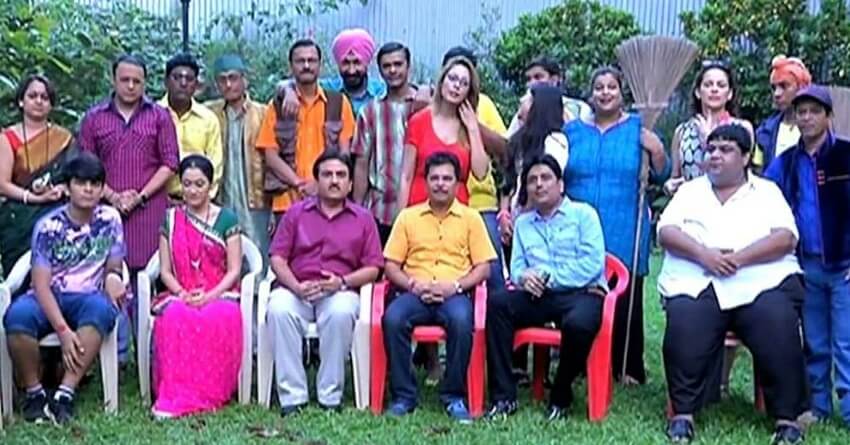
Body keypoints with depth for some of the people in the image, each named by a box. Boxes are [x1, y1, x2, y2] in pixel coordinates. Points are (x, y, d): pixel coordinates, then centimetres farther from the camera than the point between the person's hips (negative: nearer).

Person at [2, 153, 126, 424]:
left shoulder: (110, 220, 1)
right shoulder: (48, 226, -8)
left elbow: (114, 266, 10)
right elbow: (41, 284, -13)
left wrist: (112, 277, -18)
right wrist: (63, 330, -25)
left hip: (88, 298, 1)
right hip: (49, 298, -1)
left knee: (101, 307, -36)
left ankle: (65, 394, -32)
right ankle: (34, 392, -13)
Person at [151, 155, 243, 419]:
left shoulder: (226, 219, 8)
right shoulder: (171, 219, 14)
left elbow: (234, 270, 2)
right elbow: (165, 270, 9)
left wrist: (209, 296, -14)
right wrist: (182, 293, -11)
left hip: (219, 296, -1)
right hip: (180, 296, 1)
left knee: (219, 319, -37)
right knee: (174, 318, -35)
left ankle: (210, 394, -28)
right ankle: (176, 394, -30)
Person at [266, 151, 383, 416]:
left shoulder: (363, 218, 13)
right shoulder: (296, 213, 16)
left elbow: (373, 268, 6)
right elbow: (278, 258, 8)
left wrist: (342, 282, -12)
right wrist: (296, 287, -10)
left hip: (340, 291, -1)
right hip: (297, 290, 1)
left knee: (341, 312, -36)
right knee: (278, 308, -32)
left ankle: (330, 397, -24)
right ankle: (292, 396, -27)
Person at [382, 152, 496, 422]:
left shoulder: (471, 218, 12)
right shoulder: (408, 217, 15)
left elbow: (483, 267, 6)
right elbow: (391, 265, 11)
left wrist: (455, 286, -10)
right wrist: (413, 285, -8)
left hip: (455, 294, -1)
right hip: (415, 294, 1)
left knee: (461, 320, -35)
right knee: (392, 318, -31)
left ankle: (454, 396, -19)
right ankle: (403, 395, -17)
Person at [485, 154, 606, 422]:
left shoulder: (583, 214, 8)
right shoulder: (523, 223, 24)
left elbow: (593, 263, -6)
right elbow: (516, 266, 13)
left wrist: (550, 278, -12)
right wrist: (523, 277, -12)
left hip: (582, 293, -4)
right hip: (539, 296, 4)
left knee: (578, 323, -38)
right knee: (497, 304, -24)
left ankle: (560, 397, -11)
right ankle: (503, 396, -21)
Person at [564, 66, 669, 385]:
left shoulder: (638, 129, 6)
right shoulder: (573, 130, 12)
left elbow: (661, 177, 2)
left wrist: (657, 151, -15)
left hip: (624, 234, -1)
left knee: (626, 300, 2)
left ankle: (629, 369, 12)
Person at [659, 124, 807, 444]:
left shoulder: (767, 191, 17)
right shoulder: (689, 190, 22)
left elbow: (786, 237, 2)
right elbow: (666, 232, 7)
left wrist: (740, 258, -14)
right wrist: (703, 254, -12)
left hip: (761, 282, -1)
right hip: (696, 285, 1)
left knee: (779, 329, -29)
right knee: (683, 327, -29)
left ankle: (787, 418, -15)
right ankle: (683, 413, -15)